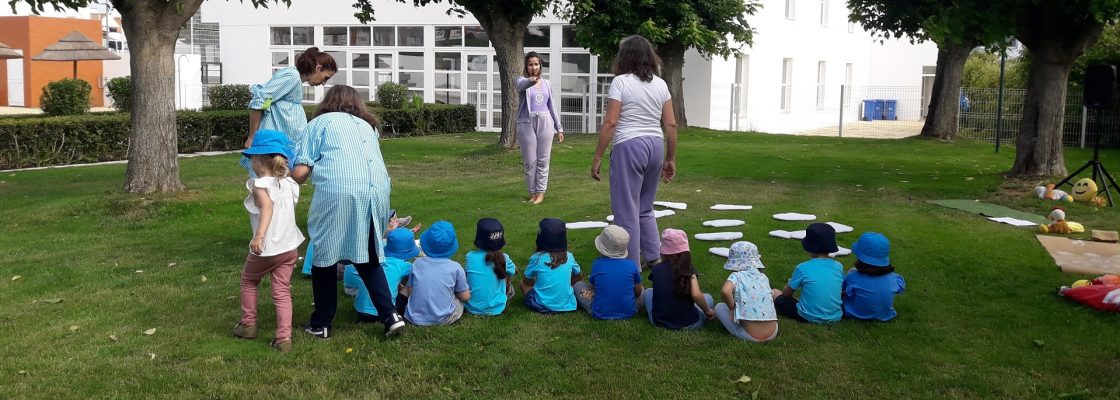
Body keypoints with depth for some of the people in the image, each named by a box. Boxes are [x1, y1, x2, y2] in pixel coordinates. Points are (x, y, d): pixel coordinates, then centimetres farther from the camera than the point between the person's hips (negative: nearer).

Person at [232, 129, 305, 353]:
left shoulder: (260, 185, -14)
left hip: (266, 249, -5)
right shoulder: (288, 184, 5)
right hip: (289, 248, 5)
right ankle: (284, 338, -3)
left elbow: (267, 206, -32)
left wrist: (259, 235, -42)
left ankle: (248, 325, 30)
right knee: (282, 292, 5)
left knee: (248, 281, 22)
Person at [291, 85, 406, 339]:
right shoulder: (367, 126, 29)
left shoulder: (320, 122, 15)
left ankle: (321, 325, 19)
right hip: (376, 191, 4)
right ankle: (390, 316, 9)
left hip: (338, 193, -4)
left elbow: (301, 172, 7)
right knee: (368, 258, 19)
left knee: (325, 258, 11)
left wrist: (289, 184, 27)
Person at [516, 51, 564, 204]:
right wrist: (531, 80, -50)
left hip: (545, 123, 3)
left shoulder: (546, 84, 13)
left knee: (543, 160, 1)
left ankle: (540, 193, 7)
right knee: (529, 162, 2)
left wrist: (559, 127, 13)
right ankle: (532, 193, 13)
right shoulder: (522, 80, 0)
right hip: (527, 124, -2)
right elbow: (521, 86, -26)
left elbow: (551, 105, 17)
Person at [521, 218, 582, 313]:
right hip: (567, 305, 3)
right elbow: (579, 277, 12)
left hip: (542, 306, -3)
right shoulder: (569, 257, -6)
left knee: (523, 283, 19)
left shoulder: (537, 258, -14)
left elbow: (526, 280, 2)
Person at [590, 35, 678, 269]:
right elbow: (671, 125, 8)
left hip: (629, 146, -6)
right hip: (656, 146, 6)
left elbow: (610, 122, -12)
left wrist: (598, 157, -8)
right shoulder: (660, 84, 9)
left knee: (627, 212, 4)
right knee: (645, 208, 22)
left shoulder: (621, 82, -7)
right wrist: (671, 159, 15)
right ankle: (654, 259, 22)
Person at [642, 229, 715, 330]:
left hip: (659, 322, 0)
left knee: (648, 292, 26)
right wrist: (707, 311, -9)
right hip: (688, 325, 0)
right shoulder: (689, 269, -13)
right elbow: (696, 295, -26)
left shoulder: (656, 269, -6)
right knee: (708, 297, 23)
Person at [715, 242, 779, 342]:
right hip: (772, 334, 5)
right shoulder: (763, 277, 9)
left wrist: (732, 307, -9)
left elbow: (725, 291, -28)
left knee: (719, 307, 17)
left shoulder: (736, 276, -5)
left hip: (750, 336, -5)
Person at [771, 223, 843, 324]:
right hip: (835, 317, 4)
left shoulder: (802, 268, -14)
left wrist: (790, 284, 23)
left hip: (809, 318, -4)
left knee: (774, 293, 12)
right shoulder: (839, 267, -3)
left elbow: (786, 293, -1)